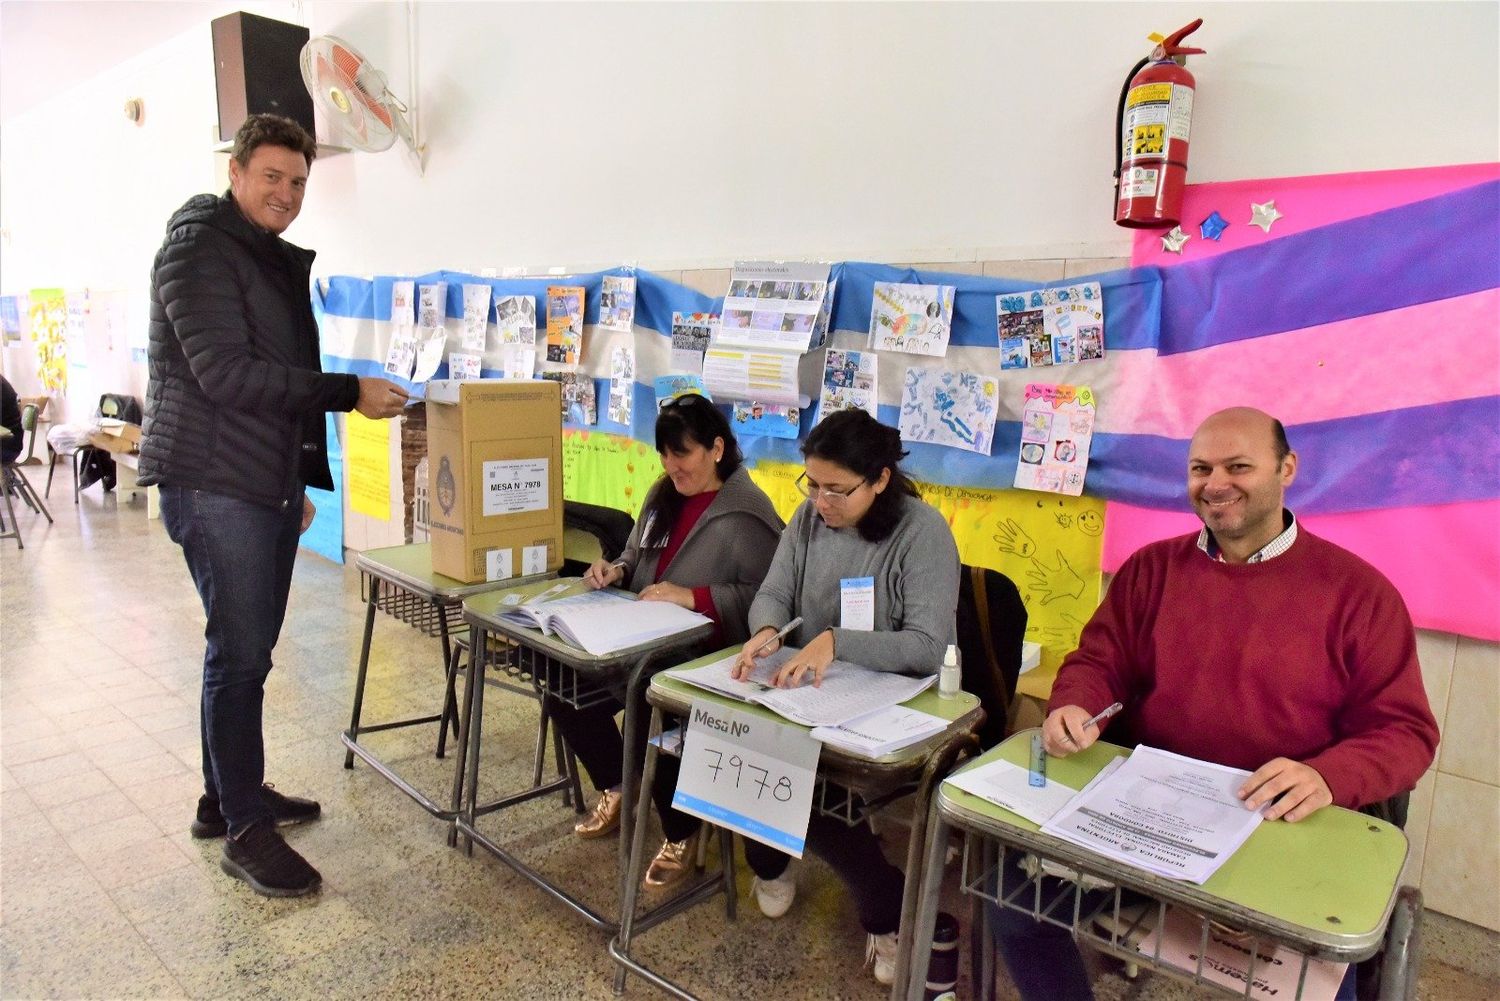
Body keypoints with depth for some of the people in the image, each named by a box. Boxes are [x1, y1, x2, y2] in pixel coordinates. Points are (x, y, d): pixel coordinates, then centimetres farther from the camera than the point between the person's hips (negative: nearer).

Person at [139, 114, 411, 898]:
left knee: (248, 648, 15)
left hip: (268, 484, 9)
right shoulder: (198, 247, -9)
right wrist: (349, 392, -21)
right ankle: (246, 832, 5)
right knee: (240, 652, -6)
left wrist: (302, 480, 22)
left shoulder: (275, 261, 19)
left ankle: (227, 795, 29)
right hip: (213, 484, -9)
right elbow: (224, 372, -20)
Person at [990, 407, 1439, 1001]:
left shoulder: (1357, 590, -1)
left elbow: (1404, 730, -2)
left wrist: (1326, 778, -22)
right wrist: (1074, 709, -14)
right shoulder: (1150, 568, 7)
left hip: (1283, 830, -1)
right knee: (1015, 893, -14)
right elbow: (1098, 661, 10)